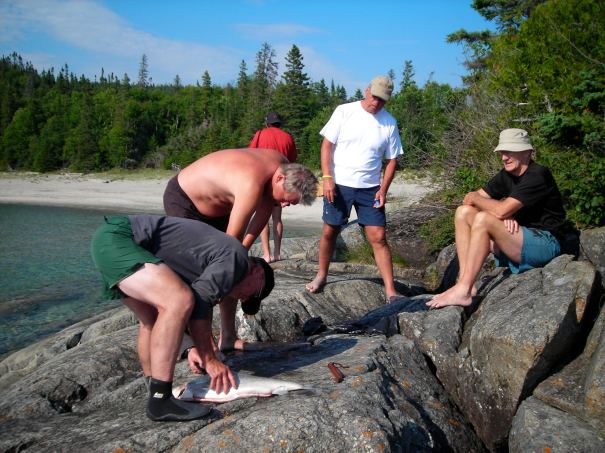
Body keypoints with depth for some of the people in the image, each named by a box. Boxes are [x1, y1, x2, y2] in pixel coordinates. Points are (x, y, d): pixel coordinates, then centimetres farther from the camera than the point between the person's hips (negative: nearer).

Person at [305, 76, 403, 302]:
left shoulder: (389, 123, 3)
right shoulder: (344, 111, -3)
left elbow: (391, 160, 7)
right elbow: (327, 144, -3)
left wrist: (383, 190, -4)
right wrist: (327, 178, -13)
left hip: (370, 189, 1)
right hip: (338, 184, -1)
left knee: (378, 238, -4)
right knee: (330, 231, 7)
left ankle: (390, 292, 0)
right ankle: (321, 275, 29)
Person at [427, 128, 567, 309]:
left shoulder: (537, 175, -16)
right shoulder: (506, 175, 10)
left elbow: (501, 211, -26)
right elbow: (472, 198, 6)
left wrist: (475, 197, -7)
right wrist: (505, 216, -11)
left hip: (545, 244, -9)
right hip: (518, 239, 9)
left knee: (483, 219, -29)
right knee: (463, 212, -2)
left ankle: (462, 291, -28)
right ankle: (466, 284, -14)